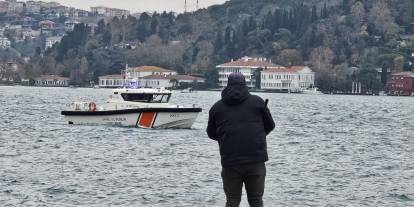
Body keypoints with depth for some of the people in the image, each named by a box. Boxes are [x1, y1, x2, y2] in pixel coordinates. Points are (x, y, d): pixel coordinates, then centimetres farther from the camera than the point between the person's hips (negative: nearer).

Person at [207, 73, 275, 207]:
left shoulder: (217, 107, 5)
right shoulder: (257, 102, 4)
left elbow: (211, 134, 15)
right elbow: (270, 126, 12)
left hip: (230, 162, 0)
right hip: (256, 159, 0)